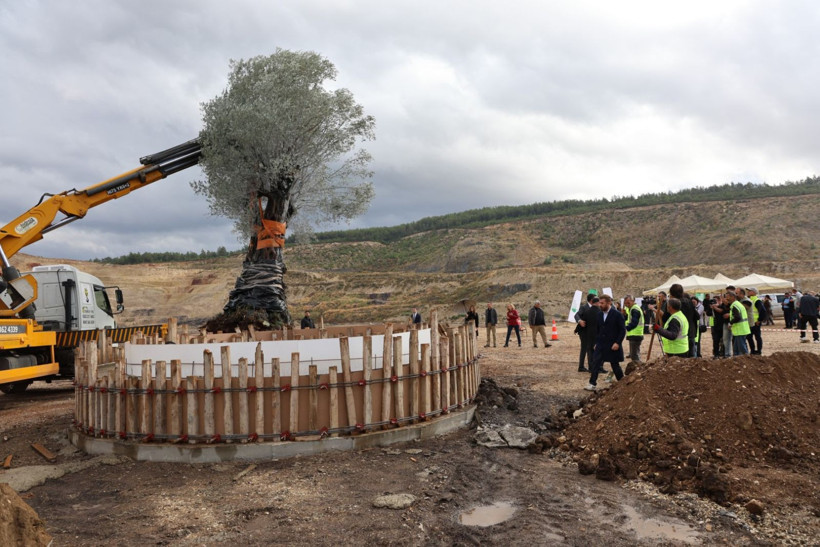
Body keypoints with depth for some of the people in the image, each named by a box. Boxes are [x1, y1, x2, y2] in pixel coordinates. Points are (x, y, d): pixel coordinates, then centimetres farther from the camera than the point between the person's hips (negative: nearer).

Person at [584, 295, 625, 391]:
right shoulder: (599, 314, 7)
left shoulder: (617, 315, -10)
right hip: (600, 344, 5)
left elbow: (623, 330, -9)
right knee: (595, 363, -3)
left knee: (615, 365, 6)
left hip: (613, 345, -5)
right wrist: (596, 342, 9)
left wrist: (617, 343, -16)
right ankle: (592, 384, -1)